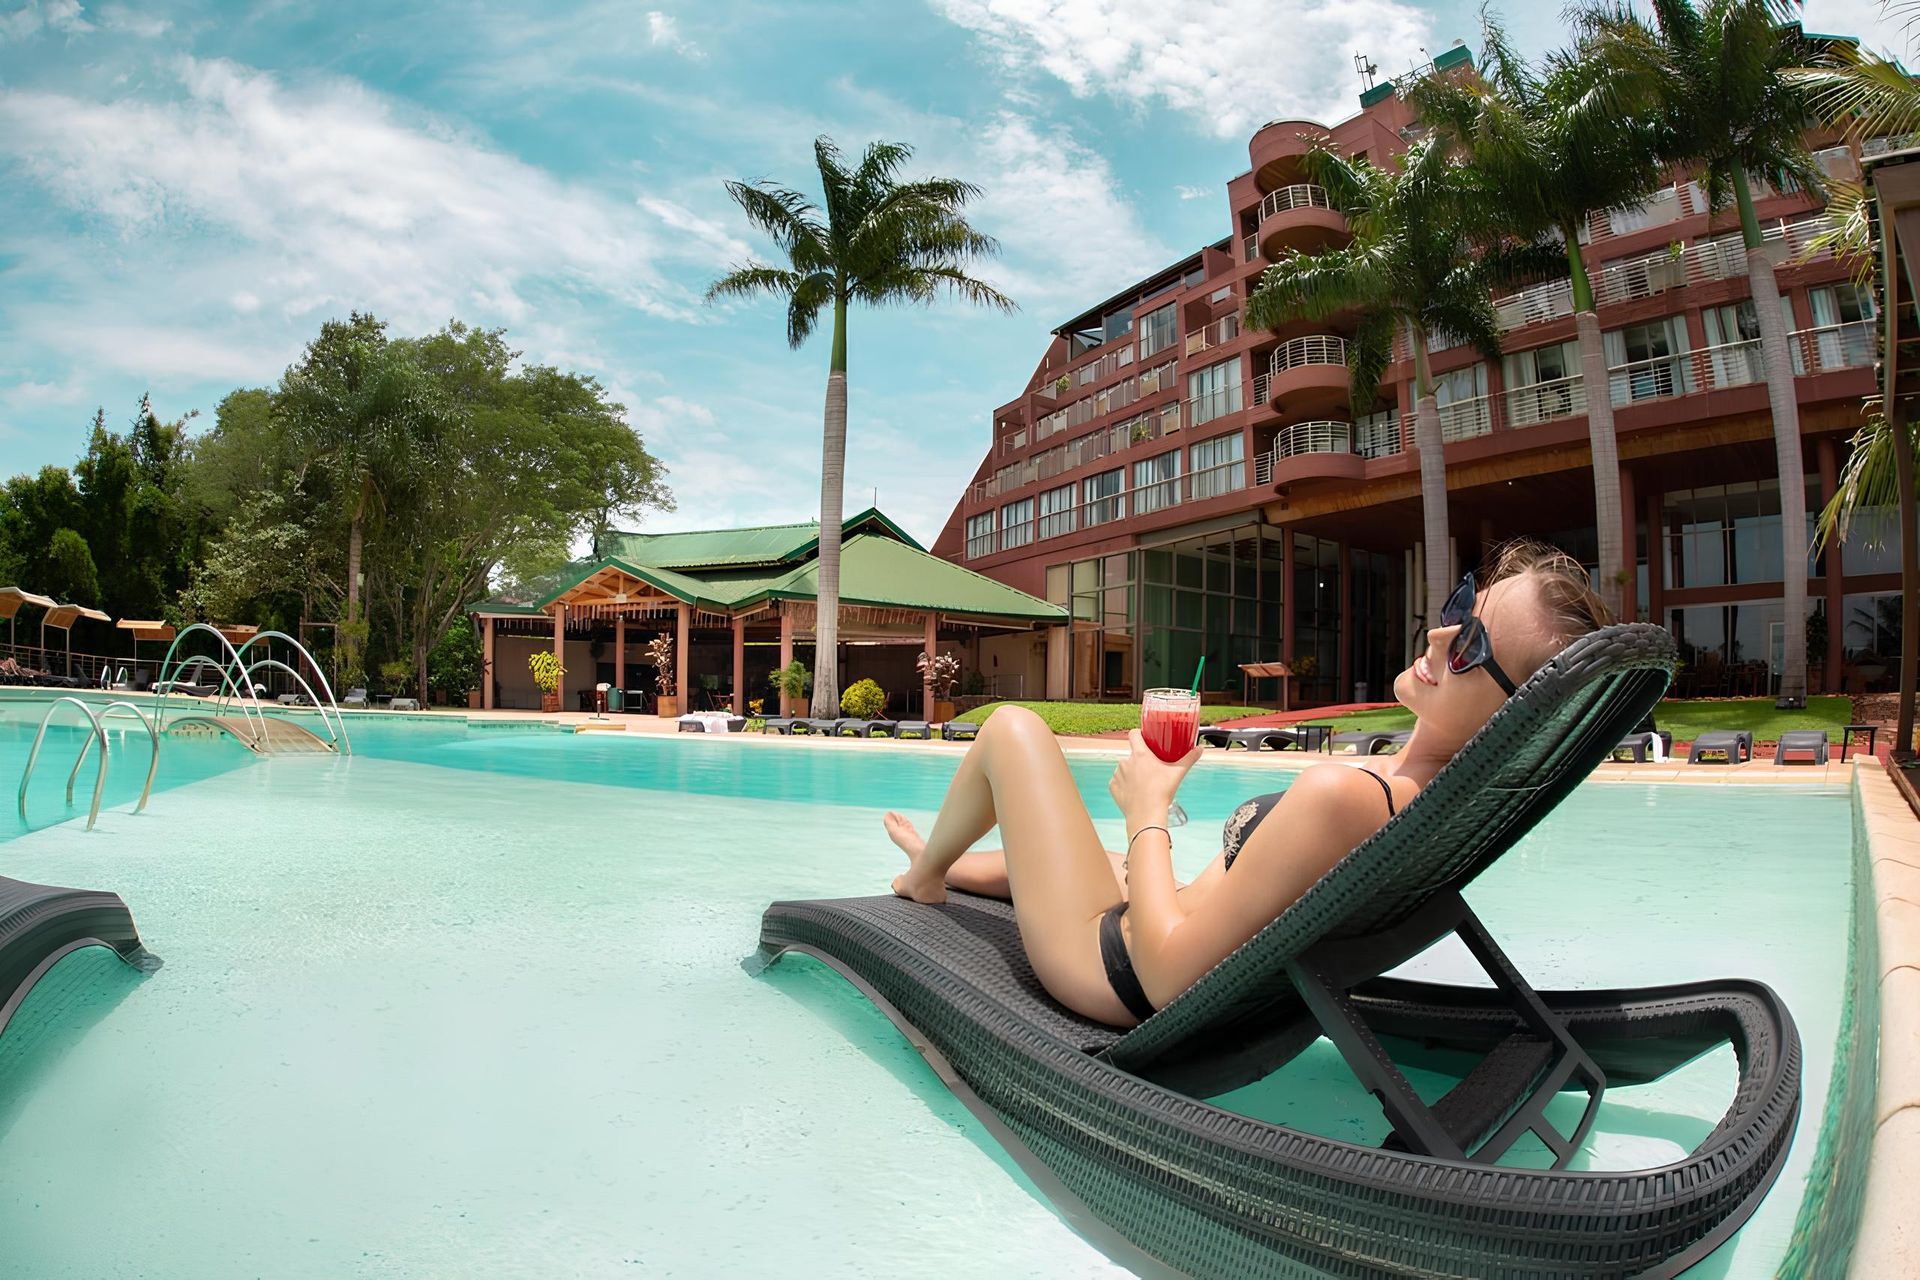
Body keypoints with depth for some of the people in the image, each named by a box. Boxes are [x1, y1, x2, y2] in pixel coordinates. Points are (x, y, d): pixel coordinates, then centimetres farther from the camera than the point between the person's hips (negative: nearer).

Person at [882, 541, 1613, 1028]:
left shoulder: (1339, 797, -37)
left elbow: (1168, 976, -31)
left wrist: (1147, 808, -18)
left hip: (1112, 972, -7)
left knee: (1014, 728, 5)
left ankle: (927, 875, 31)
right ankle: (949, 869, 59)